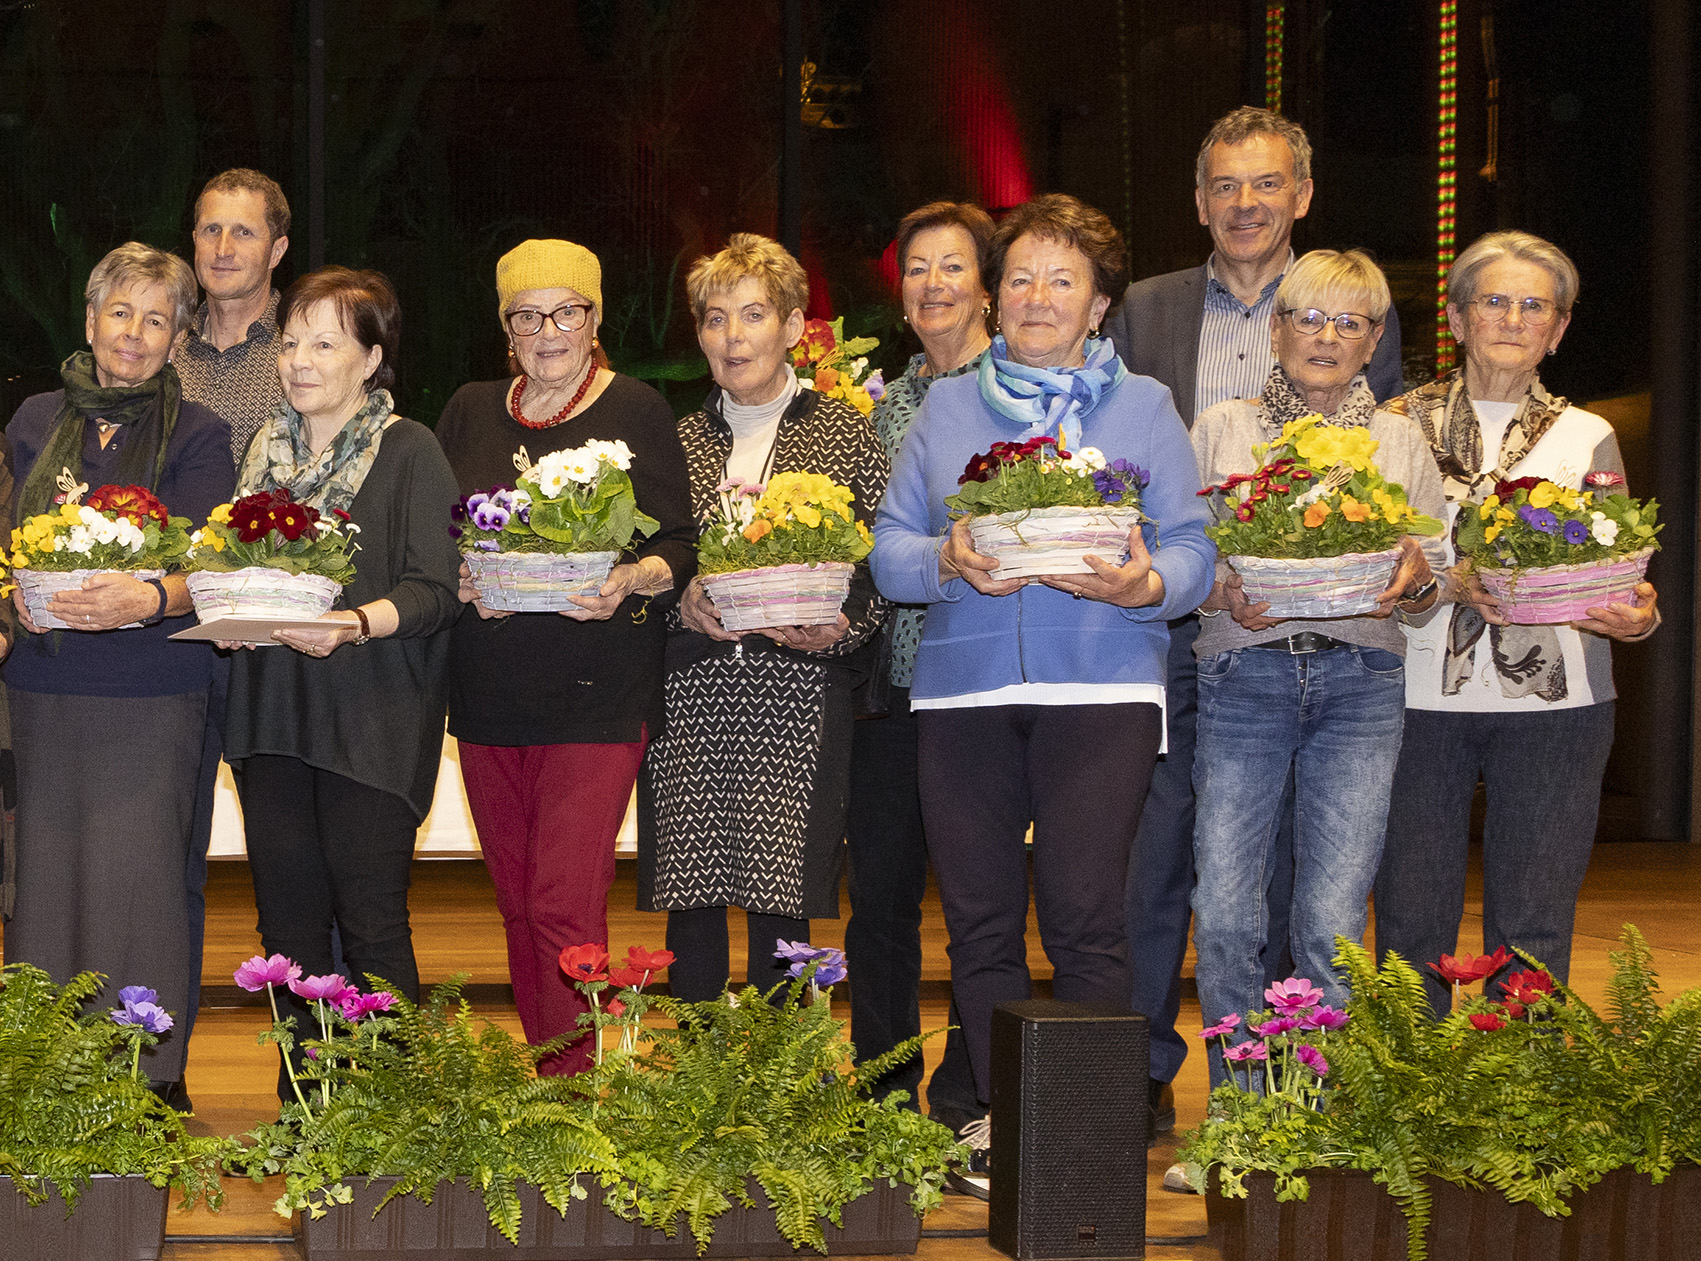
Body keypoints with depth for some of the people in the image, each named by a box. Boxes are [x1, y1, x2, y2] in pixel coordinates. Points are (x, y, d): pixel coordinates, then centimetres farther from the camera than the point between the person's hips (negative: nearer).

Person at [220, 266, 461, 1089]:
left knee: (370, 921, -5)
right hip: (271, 709, 6)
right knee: (287, 918, 7)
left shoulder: (409, 451, -2)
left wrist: (356, 625, -26)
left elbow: (433, 590, -9)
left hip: (371, 718, -5)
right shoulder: (267, 449, 16)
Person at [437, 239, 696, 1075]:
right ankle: (539, 1083, 20)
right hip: (489, 690, 5)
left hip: (599, 689, -5)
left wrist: (633, 580, -20)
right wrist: (460, 581, -8)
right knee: (516, 903, 9)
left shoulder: (637, 411, 2)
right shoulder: (470, 413, 13)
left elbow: (683, 544, 0)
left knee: (565, 904, -13)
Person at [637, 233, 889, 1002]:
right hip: (689, 703, 2)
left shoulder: (844, 431, 7)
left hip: (797, 701, -2)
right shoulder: (680, 440, 14)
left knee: (781, 906, -4)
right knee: (689, 904, 1)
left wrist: (843, 625, -12)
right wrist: (679, 602, -7)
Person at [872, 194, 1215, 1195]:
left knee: (1085, 916, -10)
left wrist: (1143, 585, -18)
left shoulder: (1144, 407, 11)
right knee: (979, 917, 2)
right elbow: (889, 548, 9)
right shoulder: (946, 408, 17)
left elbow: (1194, 553, 3)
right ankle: (1001, 1118, 13)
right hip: (964, 689, 3)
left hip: (1101, 688, -2)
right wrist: (949, 564, -12)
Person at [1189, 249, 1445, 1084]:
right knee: (1224, 916, -7)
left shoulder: (1399, 441, 15)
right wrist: (1222, 594, -13)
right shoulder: (1221, 428, 11)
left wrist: (1412, 579, -8)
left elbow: (1433, 592, 14)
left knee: (1332, 922, -7)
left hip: (1360, 681, 1)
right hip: (1243, 675, 0)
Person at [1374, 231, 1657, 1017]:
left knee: (1532, 930, 0)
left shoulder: (1587, 438, 13)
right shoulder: (1402, 425, 9)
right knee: (1410, 922, 0)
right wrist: (1446, 581, -16)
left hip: (1551, 699, 1)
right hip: (1420, 694, -1)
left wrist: (1637, 618, -14)